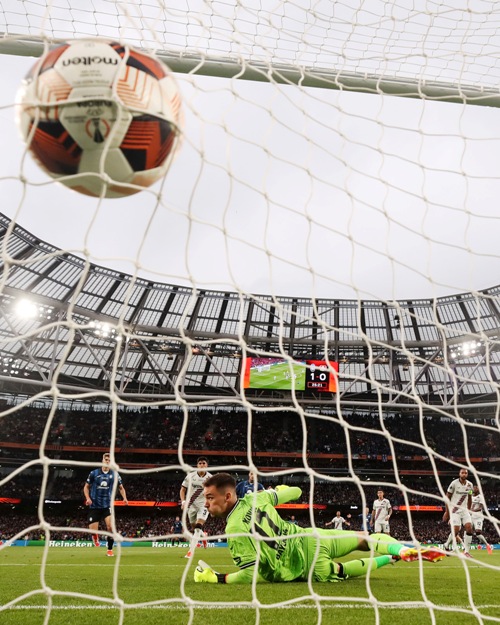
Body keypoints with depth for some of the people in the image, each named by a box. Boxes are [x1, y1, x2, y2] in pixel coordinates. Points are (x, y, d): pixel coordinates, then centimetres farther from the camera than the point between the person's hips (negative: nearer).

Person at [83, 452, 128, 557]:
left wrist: (124, 498, -5)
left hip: (107, 505, 0)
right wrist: (88, 498, -9)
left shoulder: (114, 474, 0)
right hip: (94, 506, 0)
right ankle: (96, 537, 36)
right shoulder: (94, 473, -2)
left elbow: (121, 487, 13)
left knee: (110, 526, -19)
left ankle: (110, 549, 2)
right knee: (93, 531, -4)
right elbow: (86, 487, 9)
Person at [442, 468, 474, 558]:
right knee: (456, 530, -12)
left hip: (464, 510, 5)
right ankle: (447, 545, 14)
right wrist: (447, 511, -6)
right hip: (454, 510, -5)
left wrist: (468, 510, 16)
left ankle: (466, 551, -1)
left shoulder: (469, 485, 4)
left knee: (469, 528, -10)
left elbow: (469, 498, 18)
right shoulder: (454, 483, -11)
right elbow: (447, 497, -6)